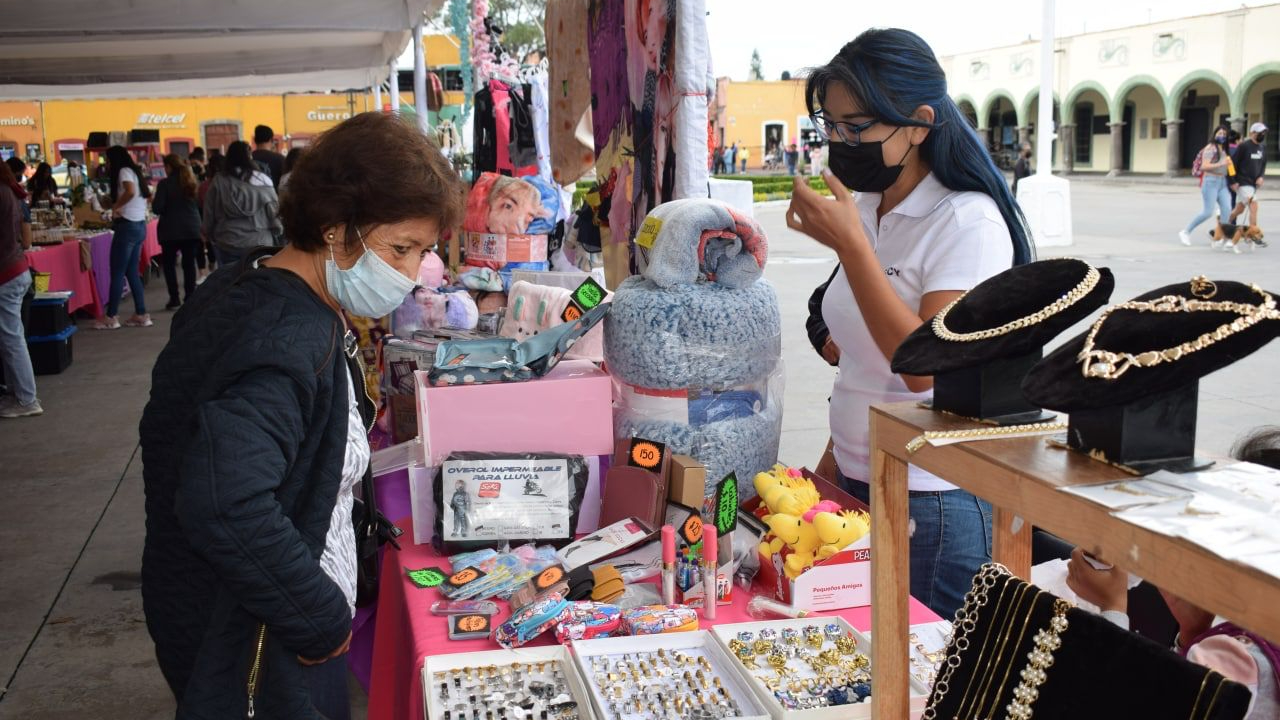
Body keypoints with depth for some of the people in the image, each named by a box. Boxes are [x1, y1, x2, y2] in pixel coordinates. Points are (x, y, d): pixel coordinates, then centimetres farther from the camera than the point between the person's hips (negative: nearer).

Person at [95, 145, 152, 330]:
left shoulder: (124, 171, -9)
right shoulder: (135, 171, 18)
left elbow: (130, 191, -27)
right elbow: (147, 194, 22)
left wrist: (115, 207, -15)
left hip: (128, 226, -9)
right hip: (139, 226, 9)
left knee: (117, 273, -3)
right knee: (132, 272, 12)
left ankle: (111, 317, 1)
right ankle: (141, 315, 11)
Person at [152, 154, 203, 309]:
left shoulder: (165, 184, -11)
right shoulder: (191, 182, 5)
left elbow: (157, 208, -12)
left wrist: (152, 201, 7)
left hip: (171, 230, -4)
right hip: (192, 228, 4)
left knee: (169, 264, 8)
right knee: (189, 263, 9)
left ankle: (174, 299, 3)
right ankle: (190, 298, 7)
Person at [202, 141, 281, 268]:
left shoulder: (219, 182, -1)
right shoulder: (262, 181, -4)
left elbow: (209, 215, 5)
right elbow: (273, 212, 1)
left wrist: (210, 235, 21)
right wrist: (276, 230, 19)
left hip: (227, 244, 1)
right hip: (259, 244, -1)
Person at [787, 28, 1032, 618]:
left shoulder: (968, 222, -16)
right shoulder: (864, 210, 5)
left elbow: (926, 368, -27)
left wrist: (849, 244, -26)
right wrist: (831, 466, 17)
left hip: (931, 504, -7)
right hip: (856, 485, 7)